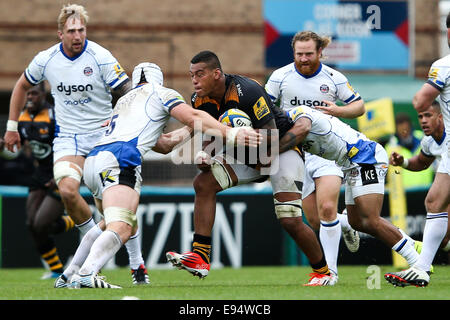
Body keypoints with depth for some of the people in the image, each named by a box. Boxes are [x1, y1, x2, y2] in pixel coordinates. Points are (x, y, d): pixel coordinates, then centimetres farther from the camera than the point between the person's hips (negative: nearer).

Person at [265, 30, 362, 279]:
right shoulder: (280, 77, -1)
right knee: (315, 220, 0)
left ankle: (330, 268, -7)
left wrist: (338, 111, -12)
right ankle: (344, 223, 36)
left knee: (327, 209, -19)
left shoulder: (334, 79, -1)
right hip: (295, 151, 2)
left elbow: (359, 106, 8)